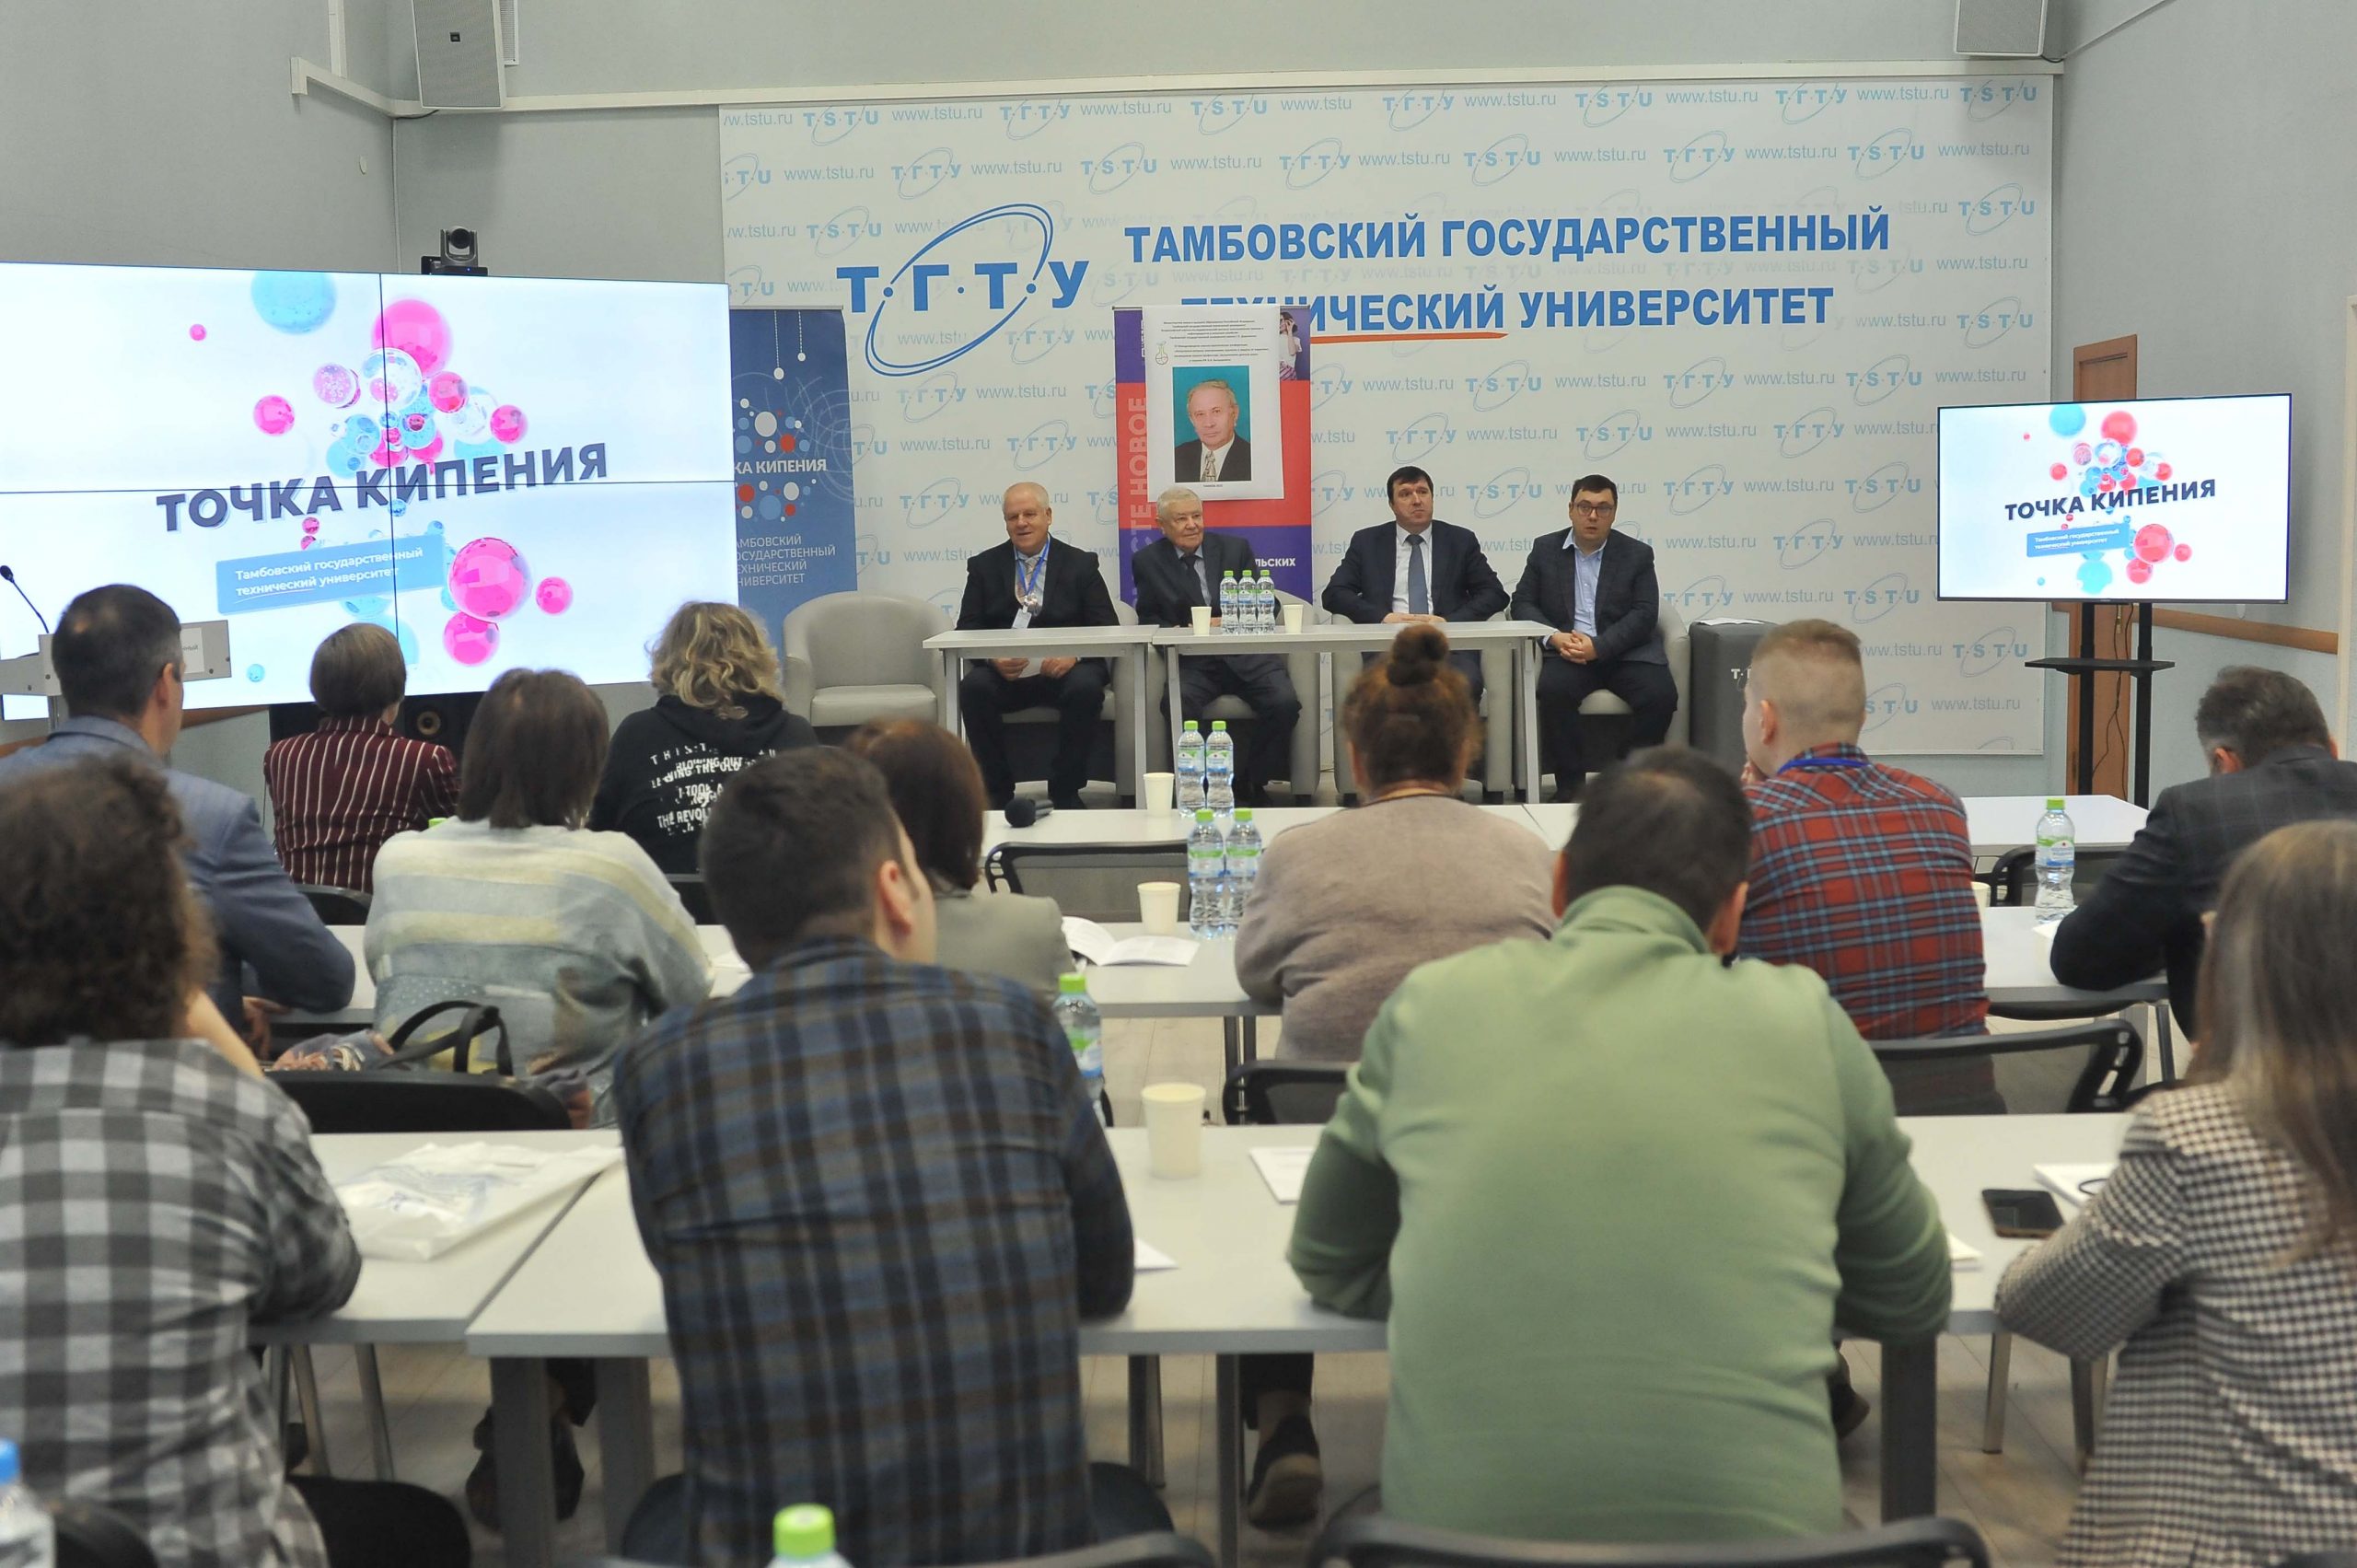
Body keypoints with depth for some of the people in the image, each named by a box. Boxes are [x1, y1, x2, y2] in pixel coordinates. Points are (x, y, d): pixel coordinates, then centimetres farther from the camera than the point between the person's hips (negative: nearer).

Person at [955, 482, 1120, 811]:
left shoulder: (1080, 564, 9)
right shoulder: (985, 566, 12)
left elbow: (1108, 629, 2)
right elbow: (967, 630, 4)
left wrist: (1074, 654, -19)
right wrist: (993, 657, -18)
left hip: (1065, 670, -1)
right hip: (1004, 671, 1)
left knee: (1086, 687, -33)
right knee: (973, 686, -30)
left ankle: (1065, 793, -16)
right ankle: (997, 792, -15)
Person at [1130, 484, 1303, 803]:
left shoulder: (1236, 548, 12)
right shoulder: (1147, 561, 11)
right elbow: (1148, 620, 11)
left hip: (1245, 654, 1)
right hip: (1192, 662, -1)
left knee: (1284, 703, -25)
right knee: (1178, 706, -34)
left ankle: (1251, 784, -5)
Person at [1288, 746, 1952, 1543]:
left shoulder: (1432, 1004, 5)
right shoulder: (1800, 1017, 3)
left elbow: (1332, 1269, 18)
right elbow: (1915, 1301, 16)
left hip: (1462, 1516, 0)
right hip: (1751, 1522, 1)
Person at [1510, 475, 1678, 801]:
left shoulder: (1638, 554, 8)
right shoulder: (1545, 548, 12)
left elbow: (1644, 614, -2)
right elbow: (1523, 602, 8)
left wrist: (1598, 646, -17)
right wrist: (1555, 637, -12)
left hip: (1624, 651, 0)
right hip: (1567, 651, 0)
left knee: (1661, 694, -28)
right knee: (1554, 689, -33)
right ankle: (1569, 783, -19)